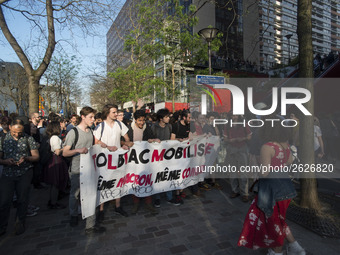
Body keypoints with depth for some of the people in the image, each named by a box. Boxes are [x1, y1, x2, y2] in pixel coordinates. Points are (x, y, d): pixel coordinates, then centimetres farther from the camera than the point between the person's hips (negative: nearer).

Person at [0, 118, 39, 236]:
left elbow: (36, 157, 1)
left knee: (22, 200, 8)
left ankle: (20, 224, 27)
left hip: (25, 173, -1)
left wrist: (26, 158, -18)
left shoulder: (28, 139, 0)